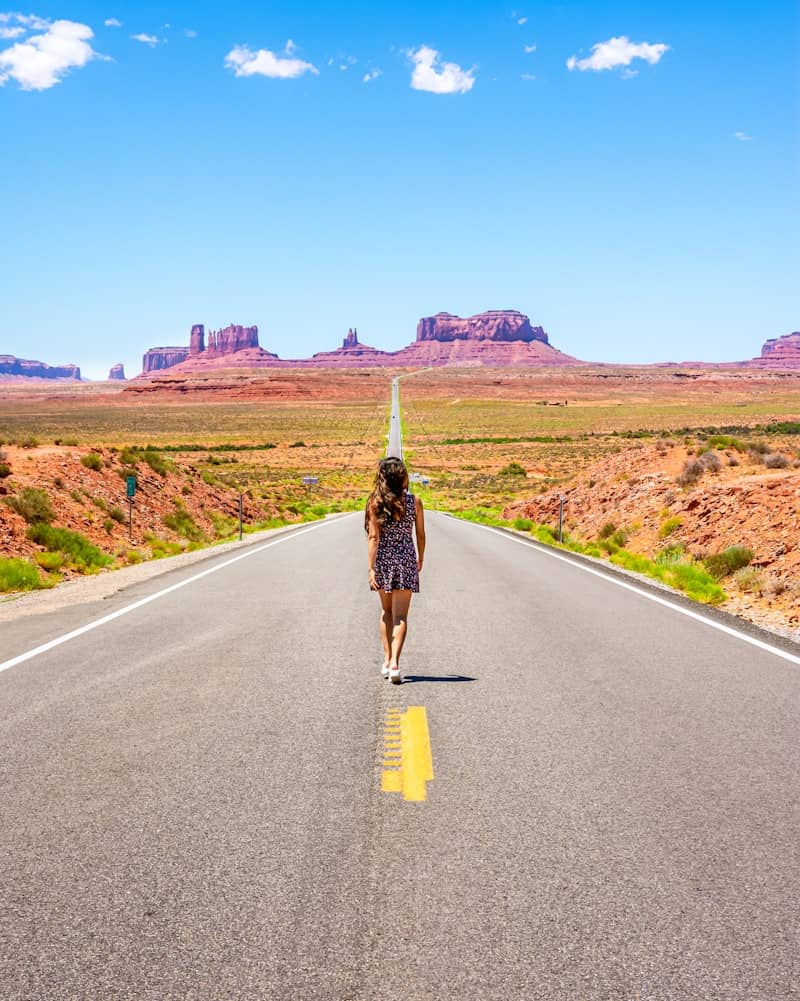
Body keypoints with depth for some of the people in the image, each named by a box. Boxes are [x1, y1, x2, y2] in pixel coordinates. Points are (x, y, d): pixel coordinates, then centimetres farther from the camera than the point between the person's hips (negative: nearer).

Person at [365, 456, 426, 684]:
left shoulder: (375, 503, -5)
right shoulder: (414, 501, -2)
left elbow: (373, 537, -10)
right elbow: (421, 535, 5)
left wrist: (371, 568, -10)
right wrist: (420, 561, 20)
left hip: (383, 558, 1)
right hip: (406, 558, -1)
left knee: (386, 611, 19)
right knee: (400, 615, -1)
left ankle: (387, 661, 20)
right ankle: (394, 663, -15)